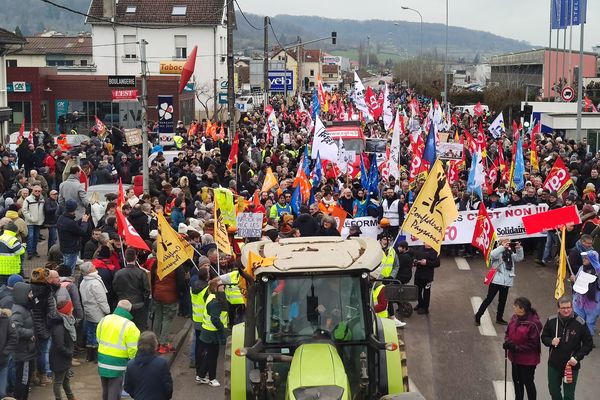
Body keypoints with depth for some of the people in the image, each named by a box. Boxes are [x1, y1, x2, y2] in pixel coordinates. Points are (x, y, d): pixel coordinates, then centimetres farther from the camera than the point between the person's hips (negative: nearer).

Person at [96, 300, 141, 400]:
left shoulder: (104, 320, 0)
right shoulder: (129, 326, -17)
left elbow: (98, 338, 12)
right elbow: (133, 349, -16)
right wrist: (132, 361, 3)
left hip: (102, 359, 5)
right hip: (118, 362, -5)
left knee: (105, 389, 22)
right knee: (114, 391, 3)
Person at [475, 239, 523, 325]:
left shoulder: (510, 253, 12)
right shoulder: (498, 252, -7)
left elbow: (519, 258, 5)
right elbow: (492, 254, -29)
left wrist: (518, 248, -9)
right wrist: (503, 247, -30)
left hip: (506, 281, 6)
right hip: (496, 280, -6)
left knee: (502, 300, 15)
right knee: (489, 299, -2)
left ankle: (499, 318, 28)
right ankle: (478, 316, 8)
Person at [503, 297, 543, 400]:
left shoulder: (533, 323, -23)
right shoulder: (514, 318, -1)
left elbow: (532, 344, -21)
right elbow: (508, 332, 11)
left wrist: (516, 348, -24)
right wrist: (507, 342, -10)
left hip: (528, 360, -7)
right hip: (515, 357, 7)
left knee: (528, 383, 7)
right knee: (517, 381, 21)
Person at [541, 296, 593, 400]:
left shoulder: (580, 323, -14)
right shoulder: (551, 321, -6)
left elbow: (588, 344, -6)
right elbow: (544, 337, 8)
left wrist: (577, 357, -17)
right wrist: (551, 341, -15)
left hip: (572, 365, -3)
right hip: (554, 364, 3)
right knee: (553, 391, 20)